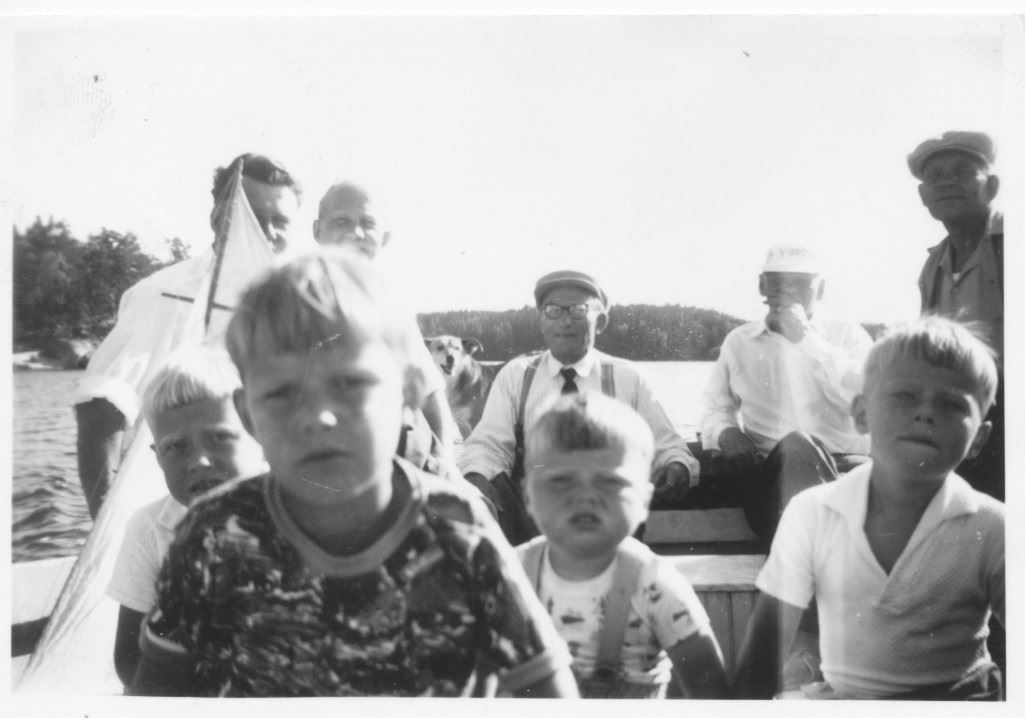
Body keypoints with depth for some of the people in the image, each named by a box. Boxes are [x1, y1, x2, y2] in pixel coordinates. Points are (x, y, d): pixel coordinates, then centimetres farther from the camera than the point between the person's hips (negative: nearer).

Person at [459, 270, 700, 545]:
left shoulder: (627, 378, 9)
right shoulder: (514, 375, 10)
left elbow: (667, 448, 8)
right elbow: (487, 444, 3)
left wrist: (677, 469, -16)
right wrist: (475, 478, -20)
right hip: (529, 525, 0)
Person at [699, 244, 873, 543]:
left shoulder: (848, 335, 14)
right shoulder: (739, 341, 21)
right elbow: (716, 407, 23)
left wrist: (805, 337, -5)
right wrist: (727, 433, -3)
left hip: (845, 462, 0)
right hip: (770, 469, 1)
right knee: (795, 447, -37)